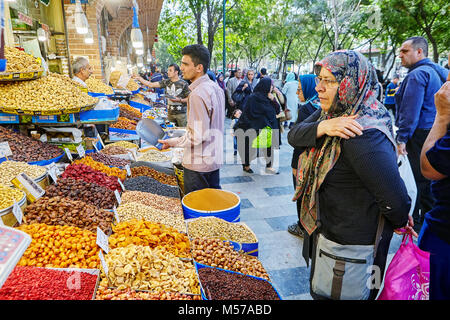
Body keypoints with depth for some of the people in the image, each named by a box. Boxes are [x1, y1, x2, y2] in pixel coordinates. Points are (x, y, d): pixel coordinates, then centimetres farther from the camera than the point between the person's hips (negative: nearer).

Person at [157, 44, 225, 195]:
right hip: (215, 159, 9)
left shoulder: (197, 95, -23)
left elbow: (198, 136, -25)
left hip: (198, 164, -9)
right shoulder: (216, 88, 7)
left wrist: (172, 142, -13)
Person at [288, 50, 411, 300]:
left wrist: (399, 222, -10)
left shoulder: (364, 137, -32)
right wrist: (322, 127, -29)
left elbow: (395, 201, -31)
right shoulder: (330, 113, -2)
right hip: (324, 230, 8)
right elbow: (294, 135, -11)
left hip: (351, 245, -8)